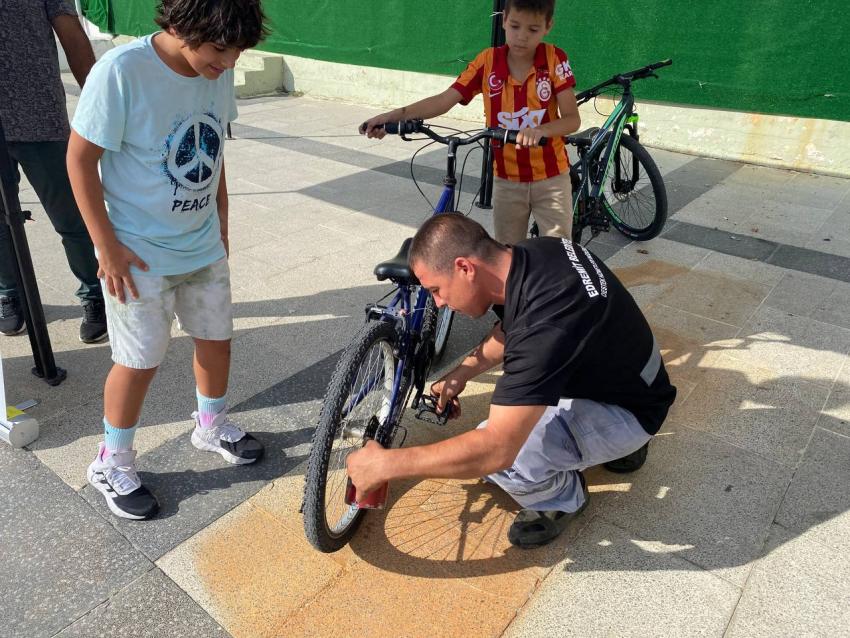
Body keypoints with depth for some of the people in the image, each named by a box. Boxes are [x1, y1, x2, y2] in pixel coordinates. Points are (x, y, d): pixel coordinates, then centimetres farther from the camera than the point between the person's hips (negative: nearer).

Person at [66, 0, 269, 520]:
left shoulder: (219, 71, -4)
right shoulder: (122, 71, -22)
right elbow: (81, 159, -15)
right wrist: (107, 246, -15)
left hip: (205, 245, 6)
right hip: (140, 256, -5)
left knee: (217, 339, 15)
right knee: (141, 362, 5)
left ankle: (212, 426, 43)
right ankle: (112, 465, 29)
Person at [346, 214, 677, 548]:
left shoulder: (544, 321, -36)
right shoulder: (532, 252, -9)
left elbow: (496, 450, -37)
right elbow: (512, 330, 13)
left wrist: (384, 464, -29)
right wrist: (463, 372, 4)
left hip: (627, 409, -9)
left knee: (490, 452, -26)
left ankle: (562, 497, 7)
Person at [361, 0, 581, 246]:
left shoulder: (555, 59, -10)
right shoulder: (488, 61, -7)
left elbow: (572, 120, -15)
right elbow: (444, 100, -12)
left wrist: (540, 130, -36)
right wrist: (393, 115, -23)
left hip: (551, 178, -1)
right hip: (507, 179, 2)